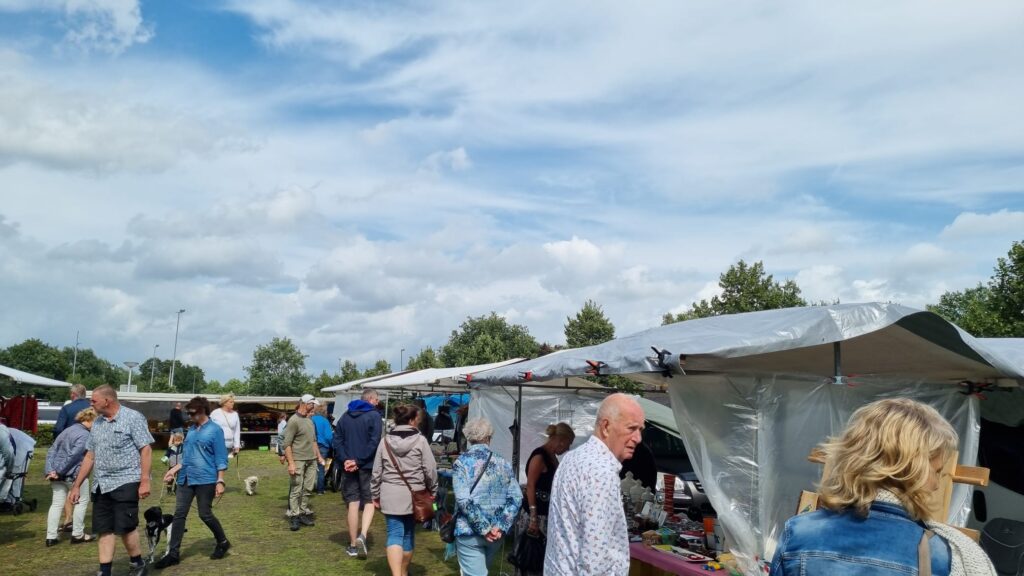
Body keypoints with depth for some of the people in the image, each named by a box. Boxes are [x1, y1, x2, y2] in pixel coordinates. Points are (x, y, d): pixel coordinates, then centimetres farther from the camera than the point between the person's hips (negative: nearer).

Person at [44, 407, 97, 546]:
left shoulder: (67, 430, 16)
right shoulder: (85, 435, -13)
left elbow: (52, 451, 11)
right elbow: (73, 455, -20)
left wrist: (50, 470, 2)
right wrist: (59, 471, -14)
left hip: (57, 474, 8)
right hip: (74, 474, -8)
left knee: (57, 504, 13)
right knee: (82, 502, 9)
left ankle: (51, 537, 13)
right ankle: (77, 535, 14)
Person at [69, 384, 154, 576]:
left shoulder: (133, 418, -7)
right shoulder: (97, 423, 13)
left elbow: (146, 450, -11)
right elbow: (90, 456, 18)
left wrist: (145, 481, -17)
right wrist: (77, 486, 16)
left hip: (126, 482, -6)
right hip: (101, 485, 6)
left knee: (125, 527, -5)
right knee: (104, 530, 7)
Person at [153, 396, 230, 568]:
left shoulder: (215, 430, -8)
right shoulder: (191, 430, 12)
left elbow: (221, 459, -9)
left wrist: (220, 481, -14)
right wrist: (174, 470, 14)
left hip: (205, 480, -7)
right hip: (186, 479, 7)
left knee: (205, 515, 1)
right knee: (179, 515, 3)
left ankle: (223, 542, 23)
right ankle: (173, 553, 8)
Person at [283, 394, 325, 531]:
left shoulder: (310, 420, 14)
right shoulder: (294, 420, -9)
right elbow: (287, 444, -12)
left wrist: (319, 456, 18)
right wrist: (291, 463, -17)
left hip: (311, 460, 7)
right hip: (298, 460, -7)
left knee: (308, 489, 7)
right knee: (296, 489, -3)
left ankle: (303, 513, 15)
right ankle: (294, 516, 3)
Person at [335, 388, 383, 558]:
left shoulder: (345, 416, 11)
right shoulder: (374, 415, -6)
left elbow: (337, 440, 4)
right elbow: (374, 442, -16)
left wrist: (345, 460, -6)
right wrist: (359, 461, -14)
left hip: (349, 466, 4)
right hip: (367, 466, -4)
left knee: (353, 504, 8)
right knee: (369, 502, 7)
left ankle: (353, 545, 13)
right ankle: (362, 535, -14)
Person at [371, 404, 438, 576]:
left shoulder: (385, 440, 1)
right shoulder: (420, 440, -8)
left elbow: (377, 471, 5)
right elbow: (430, 470, -6)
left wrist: (375, 495, 15)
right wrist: (432, 491, 9)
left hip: (390, 495, 1)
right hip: (413, 494, -1)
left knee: (394, 534, 1)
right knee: (408, 533, 15)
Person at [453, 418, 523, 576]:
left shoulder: (461, 463, -6)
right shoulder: (503, 463, 5)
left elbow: (464, 500, -17)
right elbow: (516, 498, -2)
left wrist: (484, 528, -13)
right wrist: (500, 526, -6)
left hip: (470, 531, -5)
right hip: (496, 533, 5)